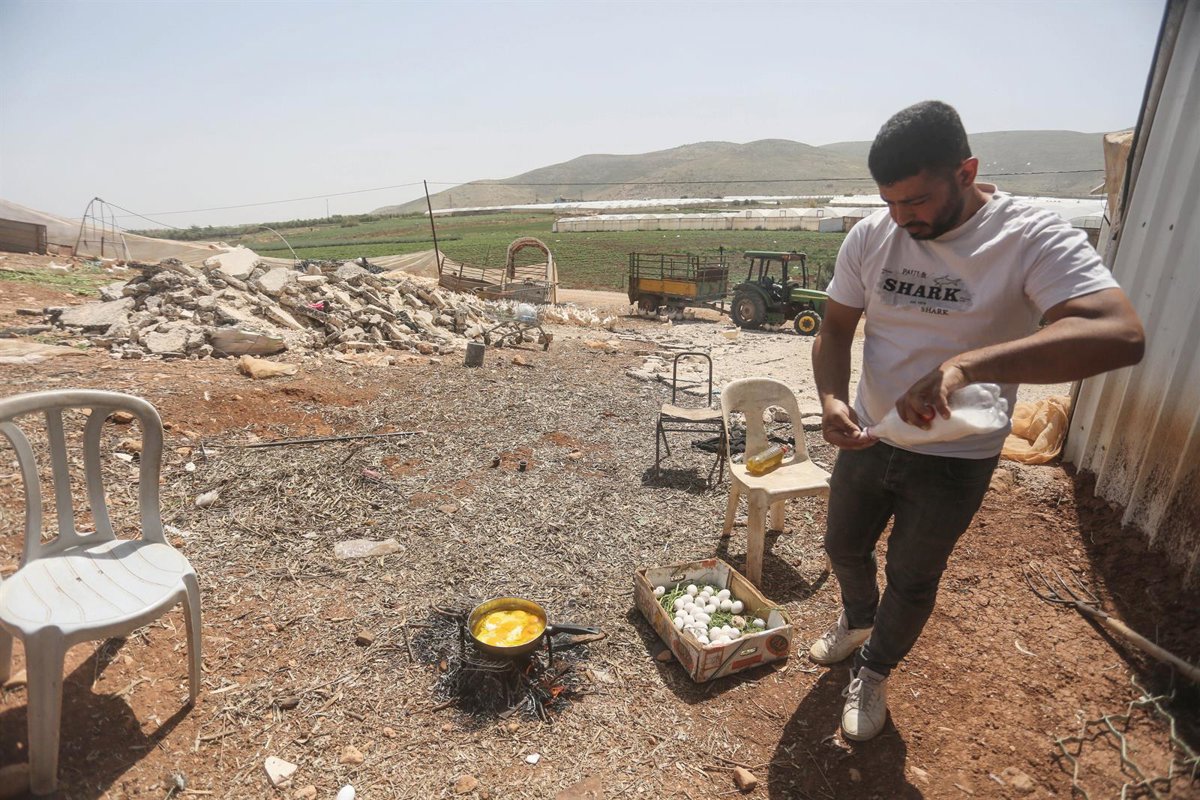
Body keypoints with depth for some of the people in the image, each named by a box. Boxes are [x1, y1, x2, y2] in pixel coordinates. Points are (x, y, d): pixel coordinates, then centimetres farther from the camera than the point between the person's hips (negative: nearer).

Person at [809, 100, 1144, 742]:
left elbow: (1120, 334, -35)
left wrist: (965, 364, -49)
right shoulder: (871, 236, -9)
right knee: (844, 546, 22)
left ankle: (874, 672, 43)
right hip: (868, 439, 4)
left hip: (955, 459, -4)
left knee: (912, 577, 15)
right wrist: (831, 399, -23)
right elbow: (836, 330, -3)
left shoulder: (1032, 238, -22)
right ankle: (858, 619, 56)